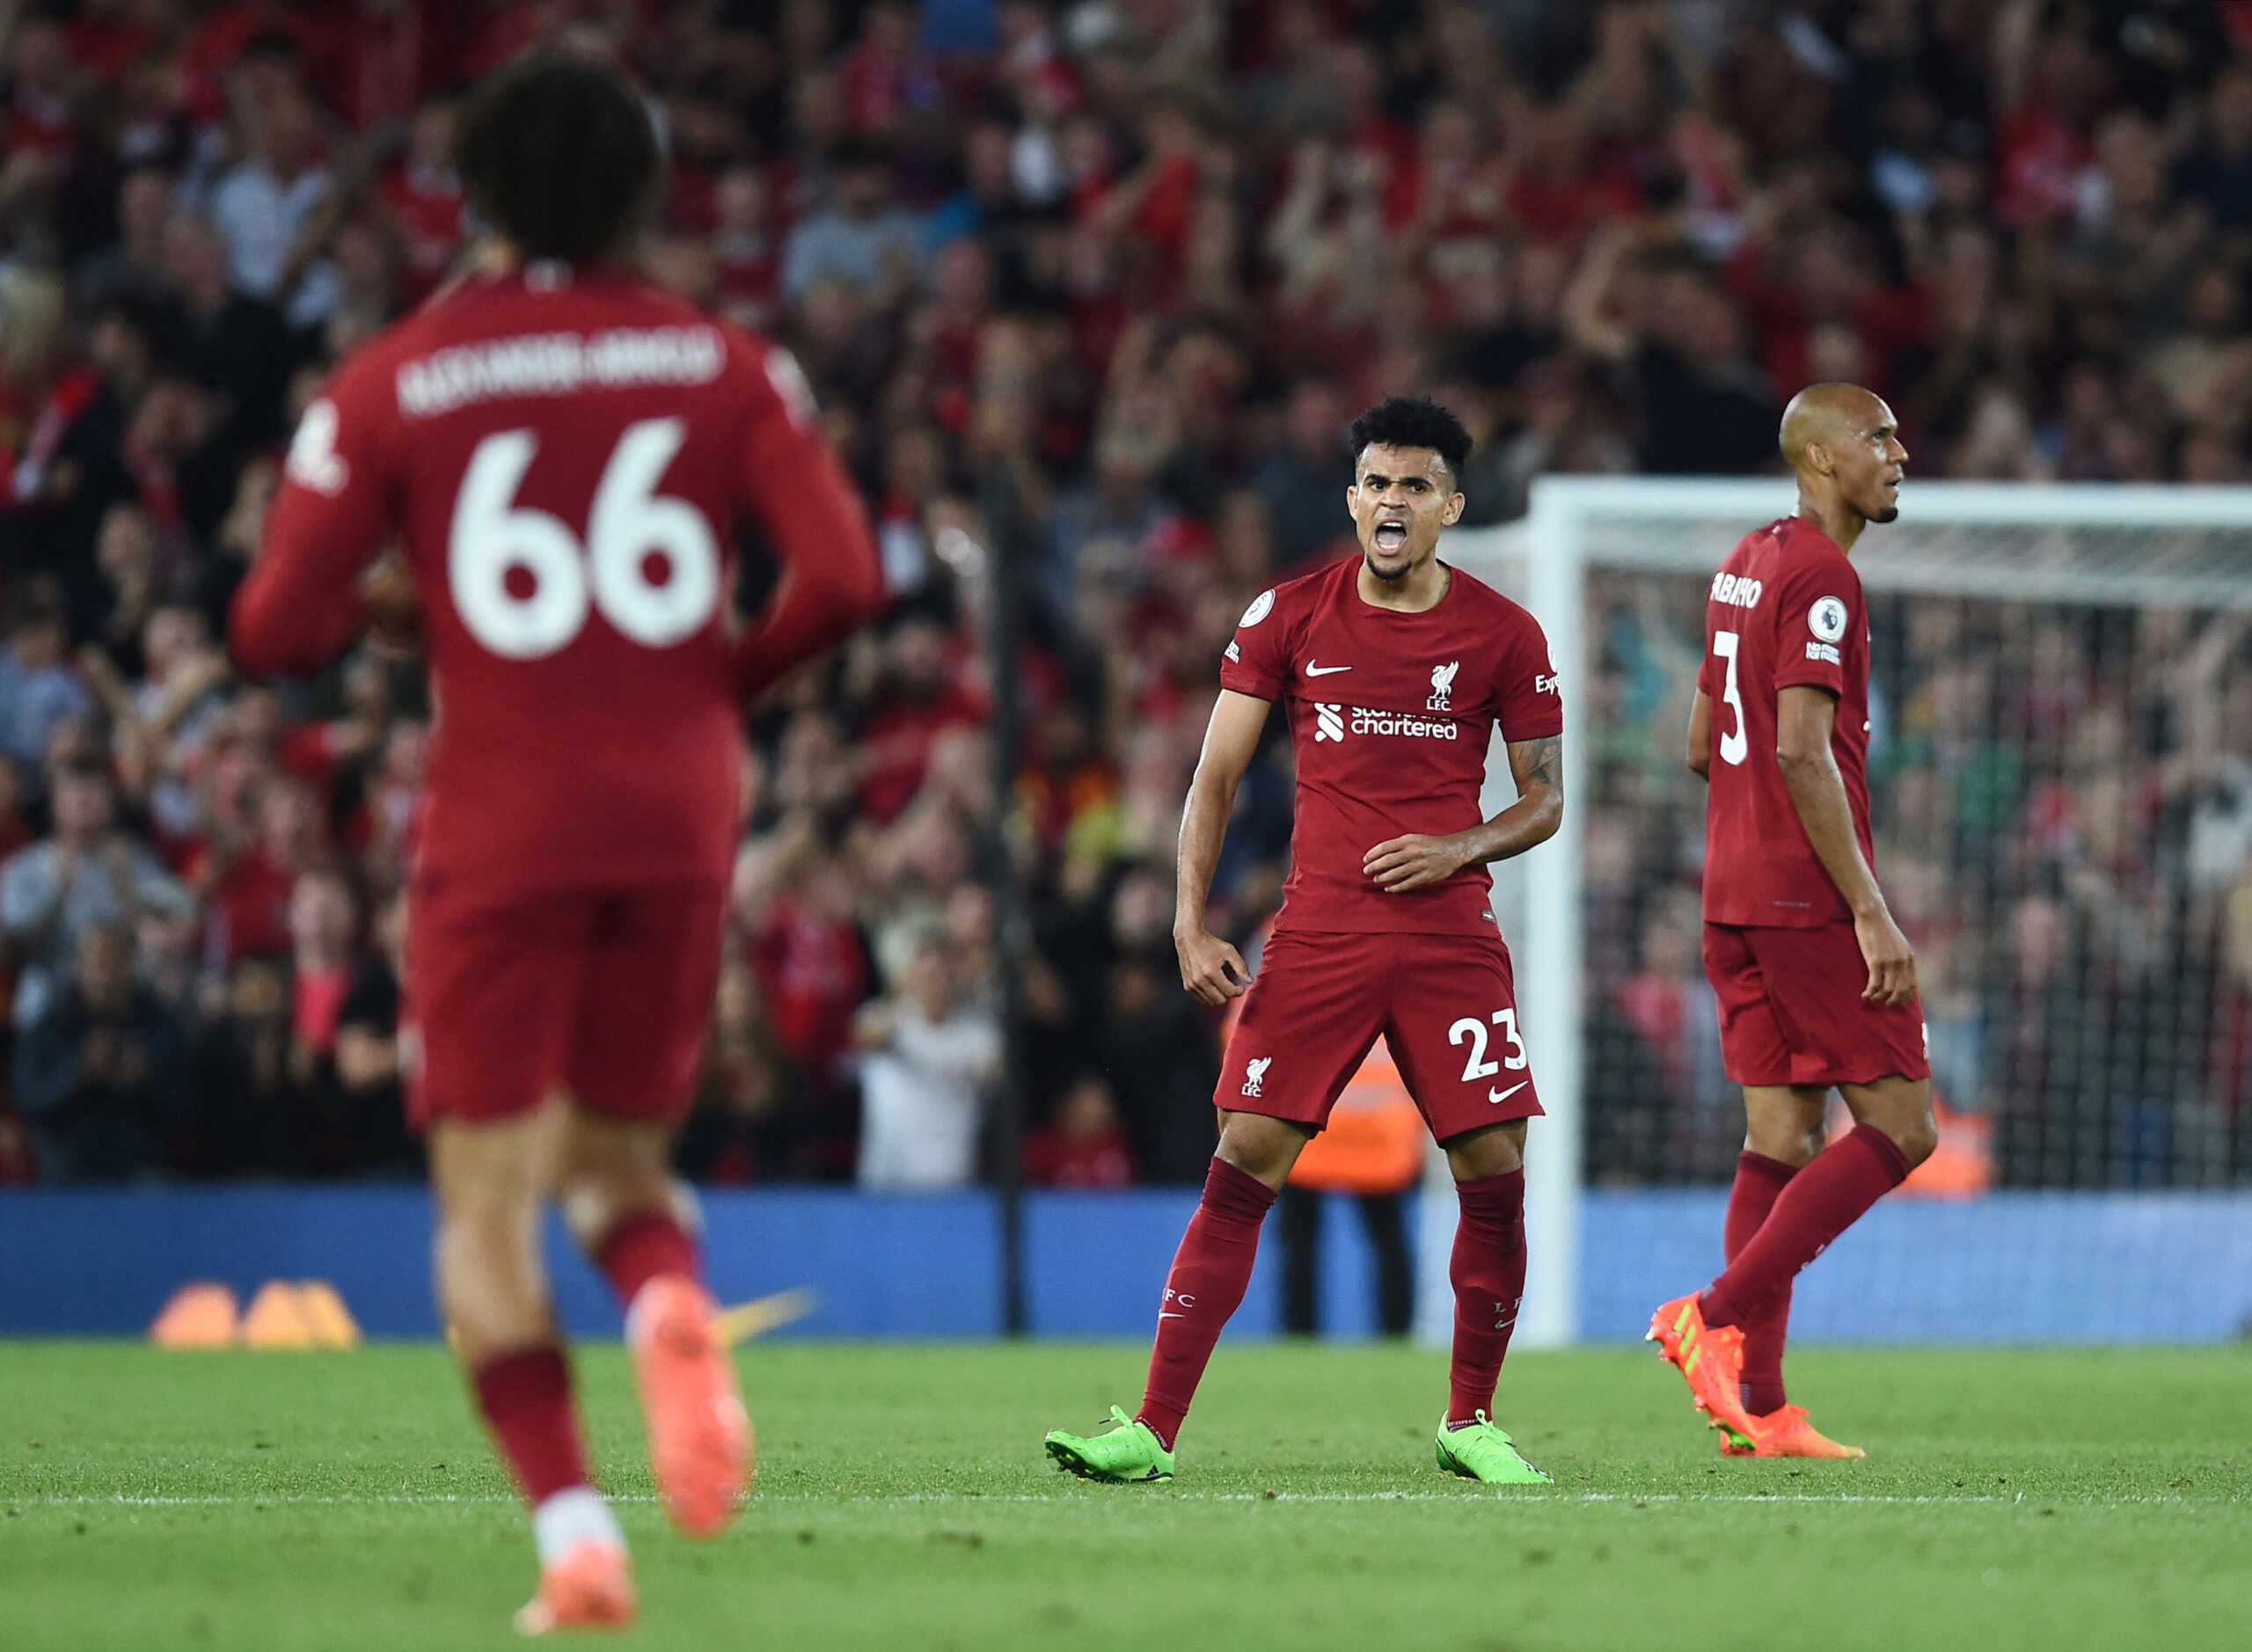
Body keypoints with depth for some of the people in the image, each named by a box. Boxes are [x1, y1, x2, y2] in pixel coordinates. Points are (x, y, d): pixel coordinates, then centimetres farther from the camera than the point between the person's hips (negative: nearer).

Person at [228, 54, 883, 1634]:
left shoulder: (394, 382, -1)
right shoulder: (725, 365, 4)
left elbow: (276, 627, -5)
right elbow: (844, 575, -6)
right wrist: (726, 674, 12)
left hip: (500, 834, -2)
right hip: (680, 819, 2)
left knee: (488, 1205, 3)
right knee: (620, 1160, 19)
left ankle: (575, 1530, -15)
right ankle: (677, 1310, -17)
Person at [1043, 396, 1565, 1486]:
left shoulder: (1504, 636, 3)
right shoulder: (1289, 616, 3)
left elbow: (1544, 800, 10)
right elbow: (1216, 776, 6)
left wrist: (1459, 847, -10)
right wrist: (1191, 925, -4)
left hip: (1452, 936, 0)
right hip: (1318, 934, 0)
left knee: (1494, 1170, -5)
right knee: (1246, 1160, -8)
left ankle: (1470, 1423, 14)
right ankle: (1154, 1429, -8)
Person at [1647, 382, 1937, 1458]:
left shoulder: (1746, 564, 17)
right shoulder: (1821, 576, -13)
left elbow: (1703, 745, 22)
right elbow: (1803, 750, -21)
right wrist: (1870, 908, -22)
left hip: (1734, 898, 9)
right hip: (1810, 899, -9)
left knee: (1782, 1138, 7)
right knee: (1900, 1128, -4)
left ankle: (1759, 1409, 2)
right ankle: (1719, 1317, -10)